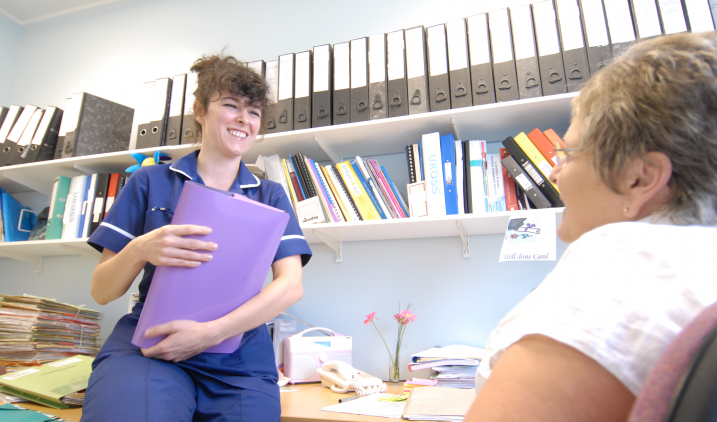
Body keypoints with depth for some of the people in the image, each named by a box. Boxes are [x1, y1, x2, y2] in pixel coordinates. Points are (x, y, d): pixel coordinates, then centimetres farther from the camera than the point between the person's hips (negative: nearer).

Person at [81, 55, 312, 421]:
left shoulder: (269, 195, 9)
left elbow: (291, 285, -5)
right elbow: (101, 292, 6)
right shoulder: (150, 182, 7)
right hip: (147, 344, -1)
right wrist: (139, 251, -16)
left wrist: (210, 332, -18)